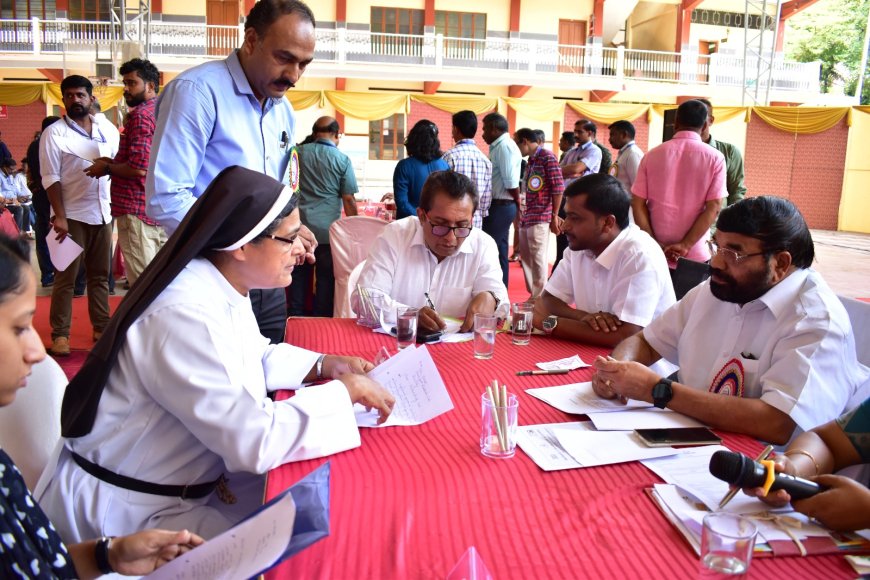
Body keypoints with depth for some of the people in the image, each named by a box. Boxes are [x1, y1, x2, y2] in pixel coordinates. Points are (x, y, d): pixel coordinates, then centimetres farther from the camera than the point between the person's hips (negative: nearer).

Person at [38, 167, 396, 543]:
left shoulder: (227, 290, -2)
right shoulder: (185, 315, -31)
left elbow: (257, 358, 15)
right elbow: (254, 440, -33)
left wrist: (322, 365, -1)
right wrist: (345, 391, -22)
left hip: (183, 485, 9)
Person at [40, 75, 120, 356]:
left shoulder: (109, 130, 9)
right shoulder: (54, 133, -1)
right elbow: (50, 178, -6)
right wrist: (59, 216, -15)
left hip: (103, 213, 4)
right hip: (72, 215, -3)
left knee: (100, 275, 9)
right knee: (66, 277, 0)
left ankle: (102, 328, 17)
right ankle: (60, 334, 6)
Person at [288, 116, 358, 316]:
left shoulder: (298, 152, 4)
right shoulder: (343, 160, -5)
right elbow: (349, 200, -5)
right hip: (328, 231, -2)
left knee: (298, 277, 11)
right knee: (325, 279, 7)